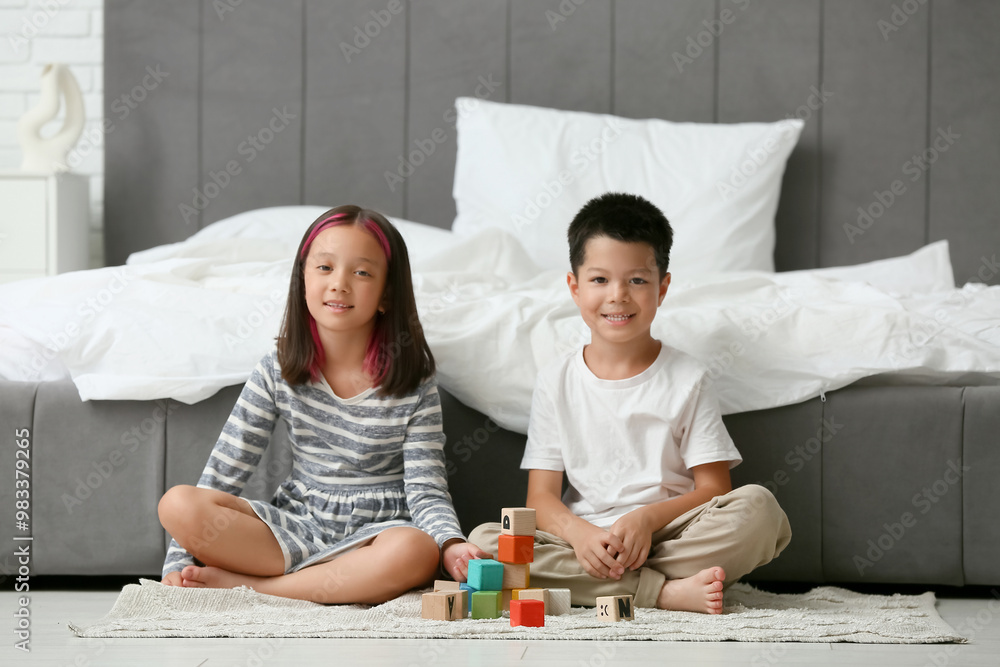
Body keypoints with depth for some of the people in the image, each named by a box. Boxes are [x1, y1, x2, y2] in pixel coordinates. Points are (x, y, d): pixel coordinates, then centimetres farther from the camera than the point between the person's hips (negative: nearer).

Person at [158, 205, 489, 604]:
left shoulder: (414, 386, -5)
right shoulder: (279, 371, 0)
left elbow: (426, 491, -7)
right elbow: (222, 475, 0)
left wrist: (451, 544, -30)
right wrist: (180, 564, -10)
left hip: (372, 534, -1)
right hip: (295, 528, 1)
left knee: (414, 553, -39)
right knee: (176, 504, -22)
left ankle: (245, 585, -26)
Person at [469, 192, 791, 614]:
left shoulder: (686, 380, 5)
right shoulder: (556, 383, 7)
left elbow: (714, 488, -1)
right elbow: (541, 496, 2)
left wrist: (648, 518, -19)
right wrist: (579, 533, -21)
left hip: (669, 535, -1)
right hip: (582, 538, 1)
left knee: (757, 508, -27)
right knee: (484, 540, -27)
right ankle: (667, 591, -29)